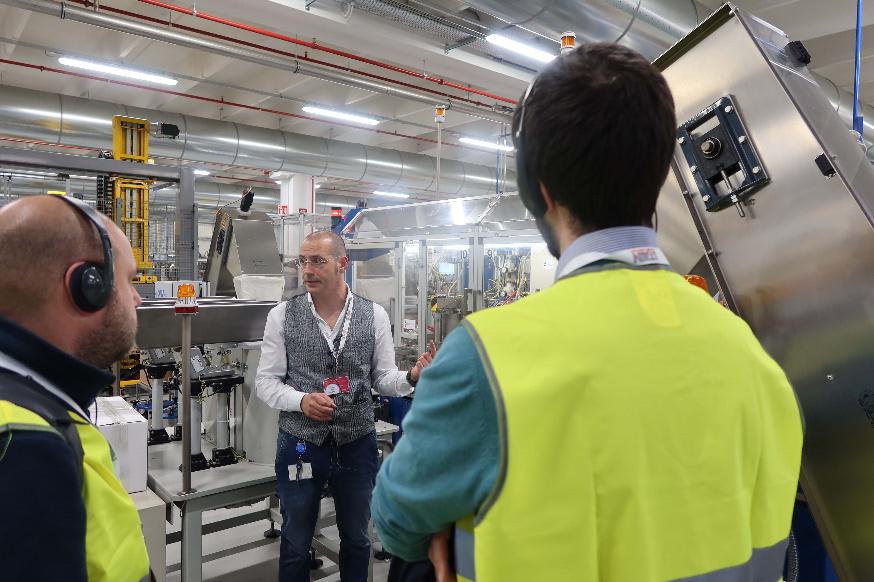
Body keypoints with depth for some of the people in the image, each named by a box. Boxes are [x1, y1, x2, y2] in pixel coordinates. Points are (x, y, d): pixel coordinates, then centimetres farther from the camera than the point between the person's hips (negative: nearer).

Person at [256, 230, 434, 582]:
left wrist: (411, 377, -22)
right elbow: (266, 381, -5)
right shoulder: (281, 316, -6)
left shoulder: (374, 315, -4)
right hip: (300, 444, -1)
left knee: (357, 539, 21)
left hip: (358, 444, 1)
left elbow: (383, 378, -1)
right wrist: (302, 400, -23)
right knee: (295, 544, 18)